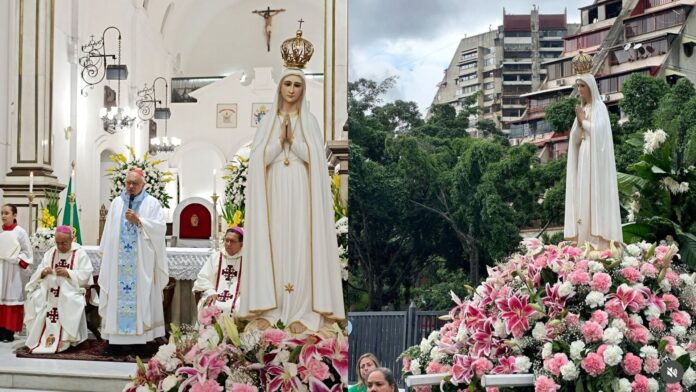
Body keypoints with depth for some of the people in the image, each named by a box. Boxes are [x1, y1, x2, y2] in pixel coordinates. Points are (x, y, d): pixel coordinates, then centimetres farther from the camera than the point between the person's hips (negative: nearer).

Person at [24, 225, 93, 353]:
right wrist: (43, 272, -10)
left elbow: (85, 275, -7)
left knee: (69, 305, -35)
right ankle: (39, 339, -15)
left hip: (70, 293, -4)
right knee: (35, 299, -23)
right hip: (49, 292, 5)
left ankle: (63, 341, -27)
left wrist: (68, 273, -17)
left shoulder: (80, 254, 4)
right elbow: (38, 274, 14)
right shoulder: (49, 253, 18)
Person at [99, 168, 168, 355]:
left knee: (140, 296, -5)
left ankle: (139, 339, -2)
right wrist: (106, 252, 9)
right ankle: (117, 340, 0)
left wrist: (139, 220, -13)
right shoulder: (117, 202, 16)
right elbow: (109, 231, 15)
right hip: (119, 260, 3)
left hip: (141, 262, -3)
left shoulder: (152, 203, 5)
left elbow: (160, 227, -6)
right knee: (118, 296, -1)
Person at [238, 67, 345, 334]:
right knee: (272, 244, -1)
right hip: (274, 191, 1)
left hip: (300, 192, -1)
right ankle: (267, 308, 3)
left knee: (300, 246, -5)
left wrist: (292, 139, -12)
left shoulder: (310, 121, 7)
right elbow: (259, 158, -1)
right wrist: (280, 138, -11)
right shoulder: (268, 121, 9)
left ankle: (300, 311, -4)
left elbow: (314, 157, -4)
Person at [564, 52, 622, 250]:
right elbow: (575, 138, 12)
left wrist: (584, 121, -4)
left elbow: (598, 131, -17)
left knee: (596, 196, -10)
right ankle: (586, 241, 3)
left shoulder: (599, 107, -4)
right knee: (584, 197, 3)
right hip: (582, 159, 7)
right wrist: (578, 123, -5)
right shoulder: (582, 108, 16)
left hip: (596, 159, -7)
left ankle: (599, 241, -11)